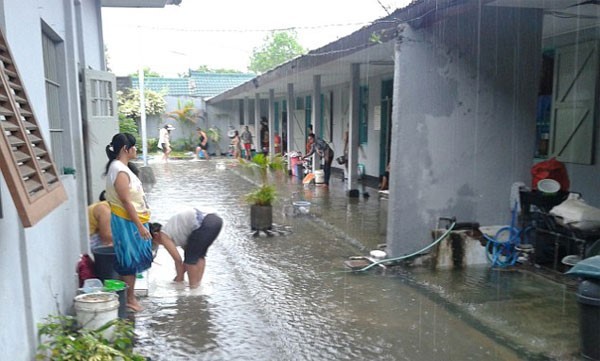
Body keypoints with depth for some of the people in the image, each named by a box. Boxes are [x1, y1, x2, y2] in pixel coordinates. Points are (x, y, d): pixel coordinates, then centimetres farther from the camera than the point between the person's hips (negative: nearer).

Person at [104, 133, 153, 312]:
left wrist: (141, 223, 20)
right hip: (127, 221, -10)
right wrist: (140, 226, -20)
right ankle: (129, 299, 12)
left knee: (133, 259, 15)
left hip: (132, 220, 10)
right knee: (130, 260, 0)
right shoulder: (120, 171, -20)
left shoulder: (121, 167, 11)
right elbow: (126, 202, -22)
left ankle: (130, 295, 26)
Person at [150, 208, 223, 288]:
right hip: (216, 220, 9)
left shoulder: (164, 236, 9)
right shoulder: (172, 229, 32)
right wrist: (181, 273, 40)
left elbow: (178, 259, 7)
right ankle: (197, 284, 30)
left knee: (191, 257, 8)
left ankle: (193, 289, 13)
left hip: (205, 224, -9)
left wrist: (179, 278, 21)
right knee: (199, 254, 25)